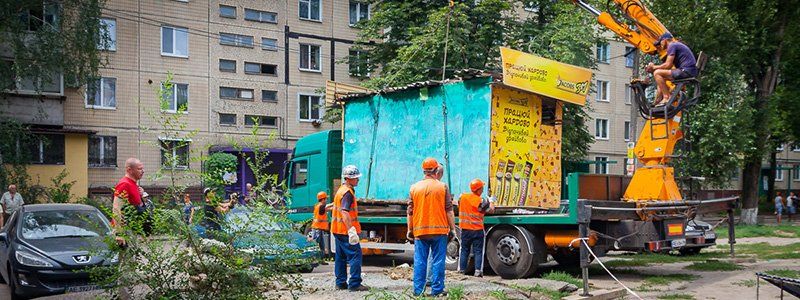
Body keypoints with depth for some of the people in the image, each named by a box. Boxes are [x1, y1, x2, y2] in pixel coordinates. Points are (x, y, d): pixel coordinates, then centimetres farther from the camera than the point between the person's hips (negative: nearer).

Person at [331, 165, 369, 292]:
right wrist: (351, 231, -32)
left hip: (337, 229, 10)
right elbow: (344, 212, -26)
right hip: (345, 230, -10)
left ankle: (341, 283, 18)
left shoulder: (341, 190, 15)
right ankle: (354, 284, -10)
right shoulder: (348, 192, -16)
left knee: (340, 256, 13)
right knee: (355, 255, -8)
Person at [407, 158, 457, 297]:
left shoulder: (414, 188, 3)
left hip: (420, 231, 2)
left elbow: (410, 211, 6)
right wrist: (452, 228, 4)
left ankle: (418, 290, 7)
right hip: (439, 230, -2)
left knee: (419, 262, 6)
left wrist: (410, 230, 13)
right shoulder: (442, 187, -2)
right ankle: (436, 290, 5)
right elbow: (449, 210, -2)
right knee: (438, 261, 4)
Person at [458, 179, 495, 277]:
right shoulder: (481, 201, -12)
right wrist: (490, 201, 16)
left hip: (465, 229, 3)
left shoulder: (462, 197, -2)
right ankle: (478, 271, -2)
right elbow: (491, 210, -3)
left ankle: (462, 269, 13)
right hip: (477, 230, -3)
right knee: (478, 251, 4)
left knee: (464, 250, 13)